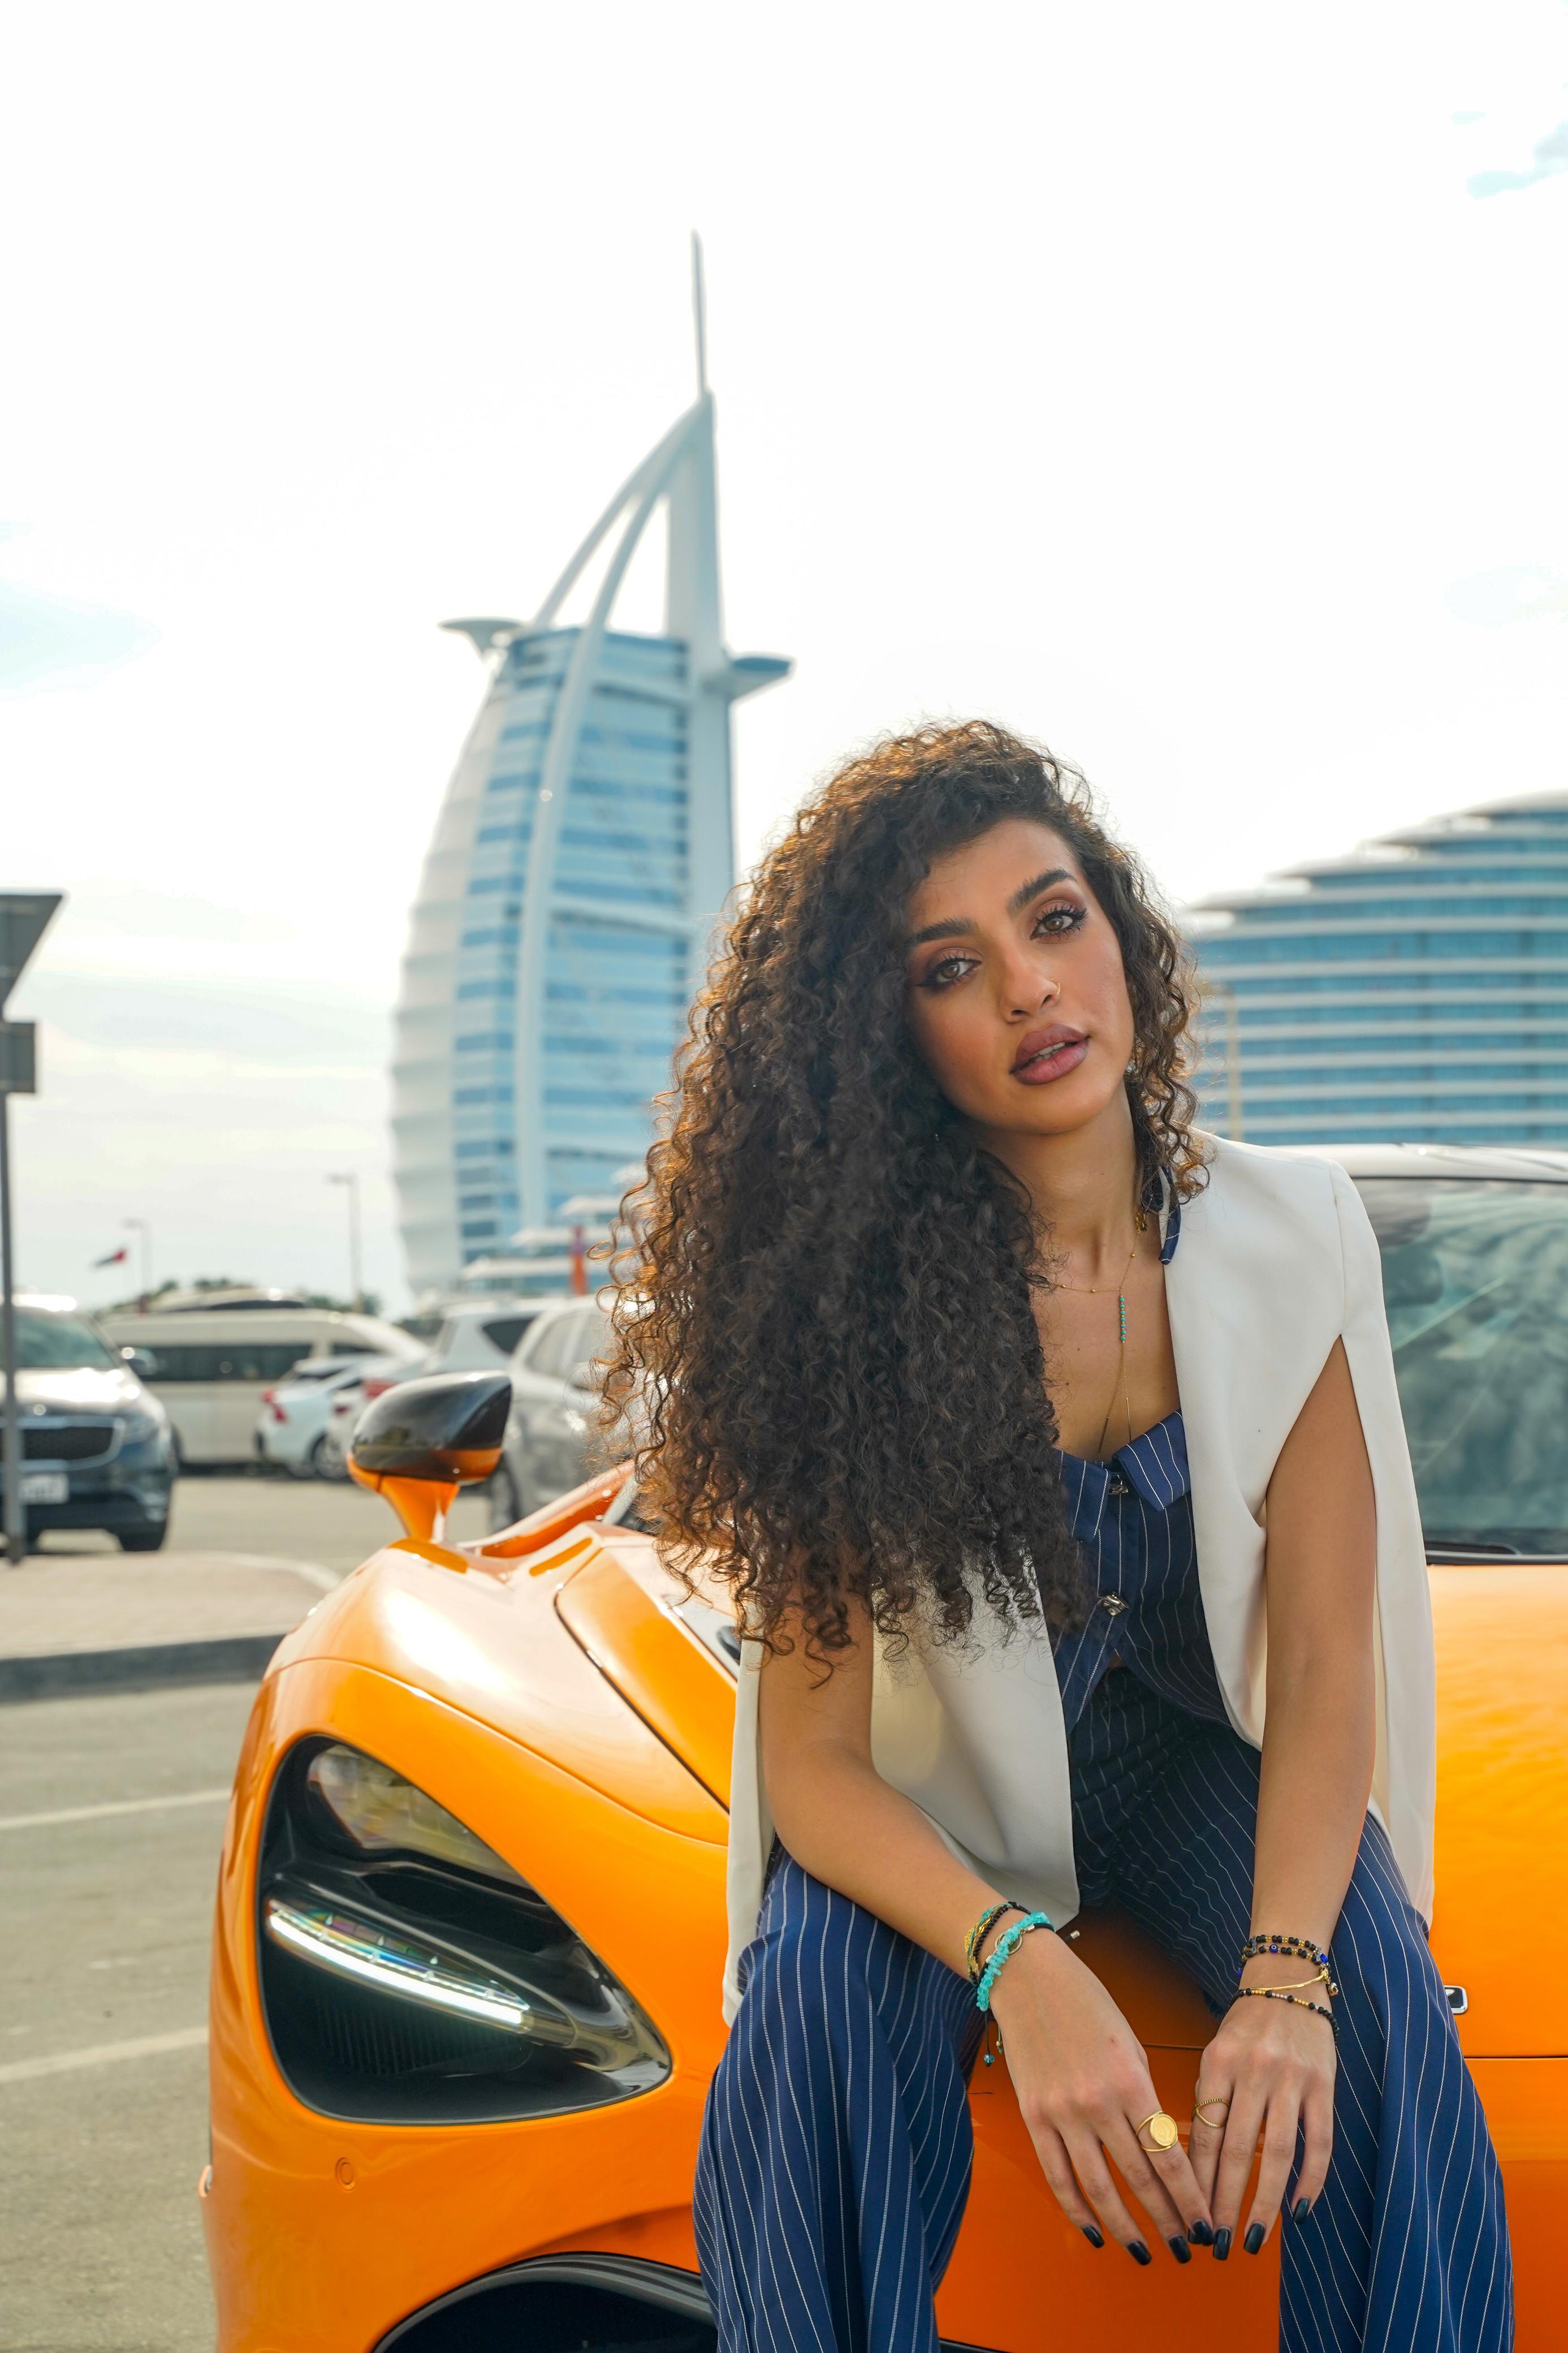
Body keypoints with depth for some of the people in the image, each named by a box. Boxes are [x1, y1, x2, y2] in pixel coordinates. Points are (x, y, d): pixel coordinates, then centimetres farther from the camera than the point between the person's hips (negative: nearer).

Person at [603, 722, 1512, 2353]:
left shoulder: (1290, 1236, -12)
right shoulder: (849, 1289, -18)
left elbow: (1327, 1663, -12)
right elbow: (812, 1757, -18)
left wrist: (1284, 1976, -29)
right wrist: (1019, 1970, -36)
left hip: (1198, 1778, 1)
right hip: (939, 1808, -1)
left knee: (1385, 2028, -28)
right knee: (813, 2009, -32)